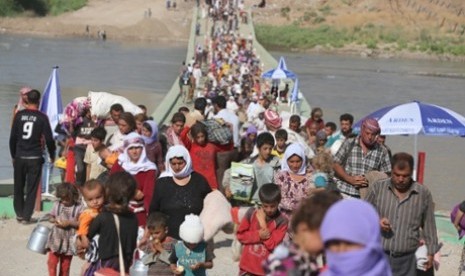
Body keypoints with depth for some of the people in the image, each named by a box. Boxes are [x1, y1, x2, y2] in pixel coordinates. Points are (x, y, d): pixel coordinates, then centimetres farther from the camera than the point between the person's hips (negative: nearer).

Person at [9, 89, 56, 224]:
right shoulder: (42, 117, -7)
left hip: (19, 157, 2)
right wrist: (52, 155, 9)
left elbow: (12, 137, 2)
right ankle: (26, 216, 2)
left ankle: (19, 214, 22)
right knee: (31, 188, 4)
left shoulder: (19, 115, -1)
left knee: (18, 187, 16)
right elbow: (49, 138, -6)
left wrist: (13, 155, 13)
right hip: (35, 158, -2)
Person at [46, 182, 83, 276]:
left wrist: (69, 223, -22)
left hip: (69, 240, -2)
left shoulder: (78, 208, -10)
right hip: (56, 238, 2)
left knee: (65, 265, 11)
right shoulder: (57, 204, 0)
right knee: (52, 262, 0)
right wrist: (54, 220, -14)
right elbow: (51, 217, 8)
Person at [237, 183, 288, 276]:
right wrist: (258, 235, -16)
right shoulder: (252, 213, -4)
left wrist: (263, 223, -17)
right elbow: (240, 234, 0)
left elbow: (273, 244, -16)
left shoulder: (281, 221, -12)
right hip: (247, 265, 3)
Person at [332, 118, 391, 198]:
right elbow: (336, 165, 4)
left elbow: (386, 175, 6)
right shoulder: (349, 144, 3)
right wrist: (350, 179, -10)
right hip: (345, 194, 0)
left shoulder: (382, 152, 3)